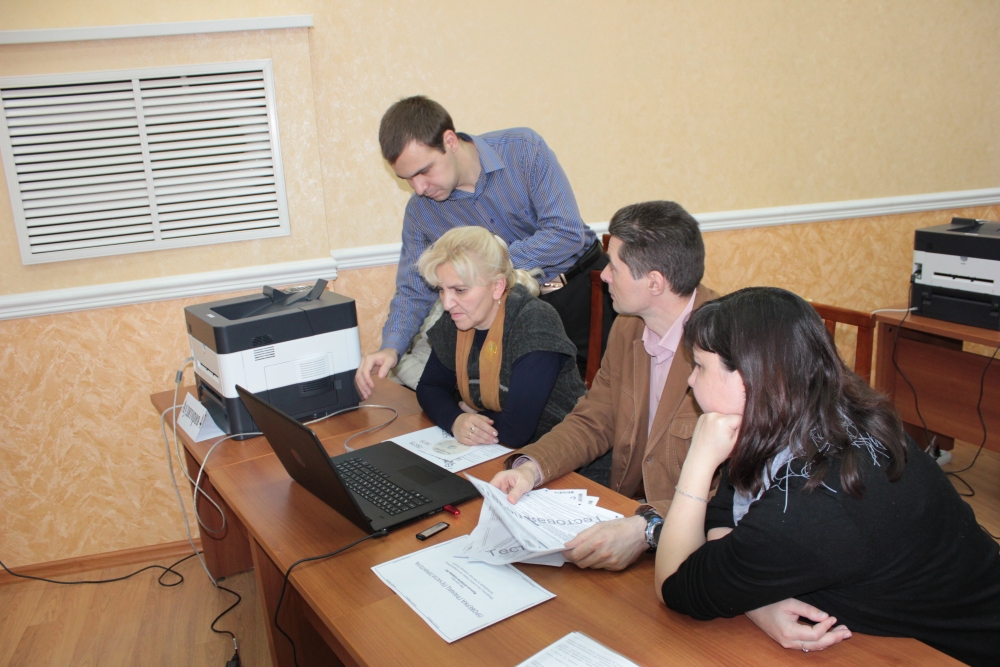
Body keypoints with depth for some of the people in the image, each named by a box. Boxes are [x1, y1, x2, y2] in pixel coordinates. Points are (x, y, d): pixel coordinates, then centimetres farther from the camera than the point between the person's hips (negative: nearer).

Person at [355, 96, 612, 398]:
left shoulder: (523, 149, -18)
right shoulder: (419, 211, -8)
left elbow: (568, 233, -23)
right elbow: (413, 292, -3)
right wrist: (391, 347, -23)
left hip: (586, 286, -2)